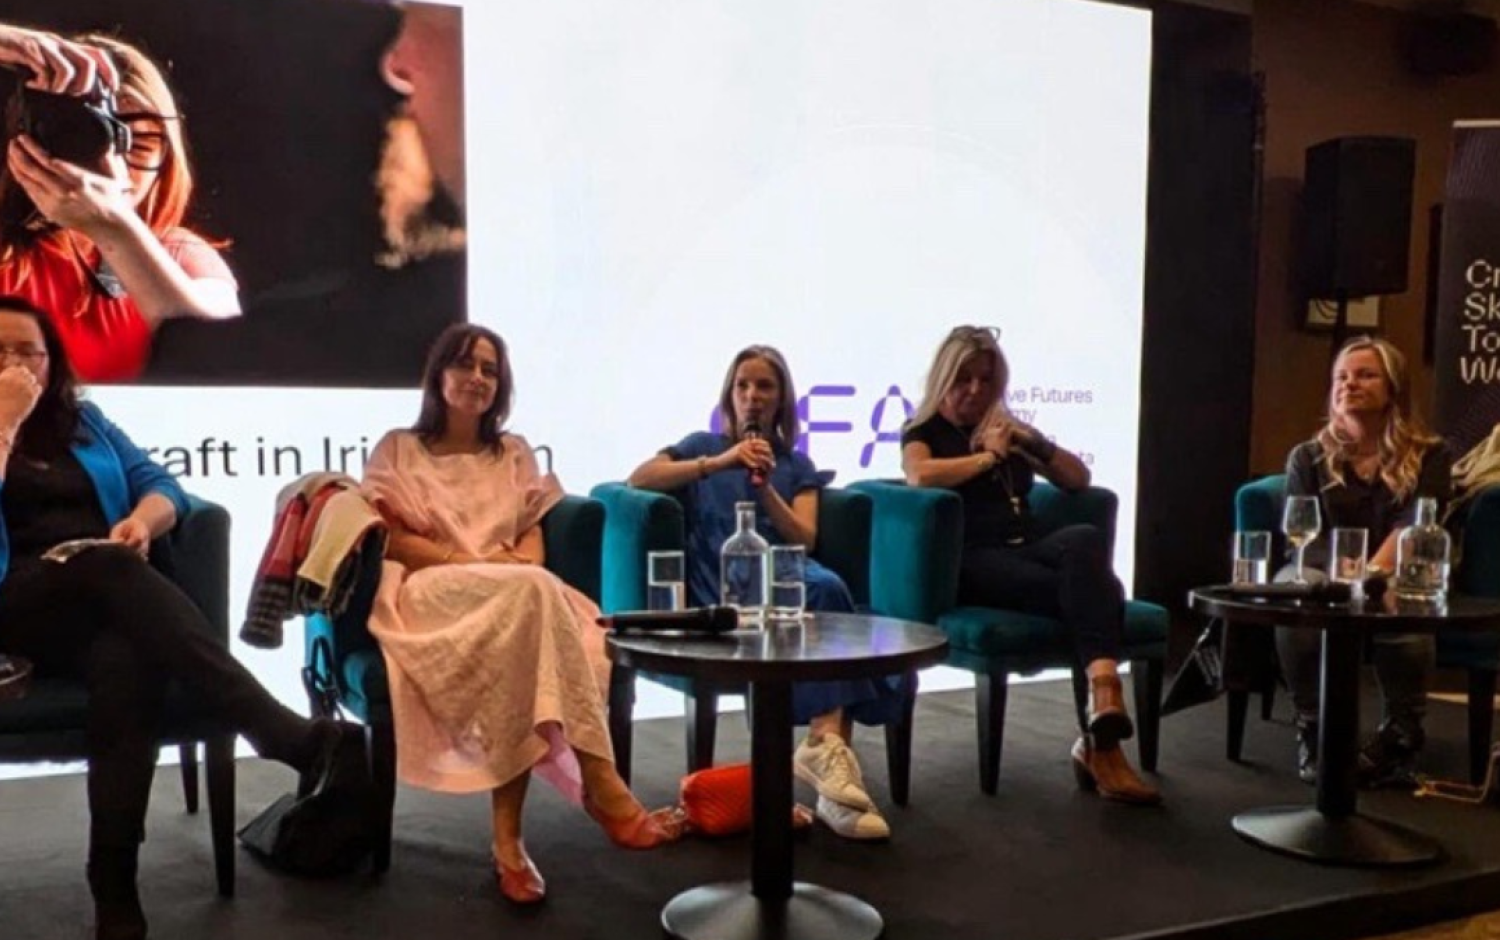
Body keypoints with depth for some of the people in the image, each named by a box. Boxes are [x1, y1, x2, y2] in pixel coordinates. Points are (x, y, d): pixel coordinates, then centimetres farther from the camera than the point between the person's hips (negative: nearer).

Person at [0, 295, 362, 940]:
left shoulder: (82, 420, 23)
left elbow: (161, 486, 14)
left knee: (125, 662, -36)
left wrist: (141, 520, -8)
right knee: (113, 569, -36)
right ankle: (294, 738, -50)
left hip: (103, 601, 3)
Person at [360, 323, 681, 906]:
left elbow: (533, 535, 17)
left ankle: (509, 839, -38)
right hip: (430, 592, -3)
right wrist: (468, 560, -12)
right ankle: (602, 789, -42)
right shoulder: (399, 449, 13)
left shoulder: (514, 453, 24)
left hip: (515, 596, 3)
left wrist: (524, 560, -8)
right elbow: (386, 538, 0)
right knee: (532, 594, -37)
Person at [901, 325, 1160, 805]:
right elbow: (919, 475, -12)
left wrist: (1034, 442, 8)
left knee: (1086, 540, -35)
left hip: (1029, 549, 4)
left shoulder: (1007, 428, 29)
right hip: (973, 562, -4)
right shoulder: (924, 430, 15)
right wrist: (988, 456, 0)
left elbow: (1079, 479, 24)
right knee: (1090, 585, -32)